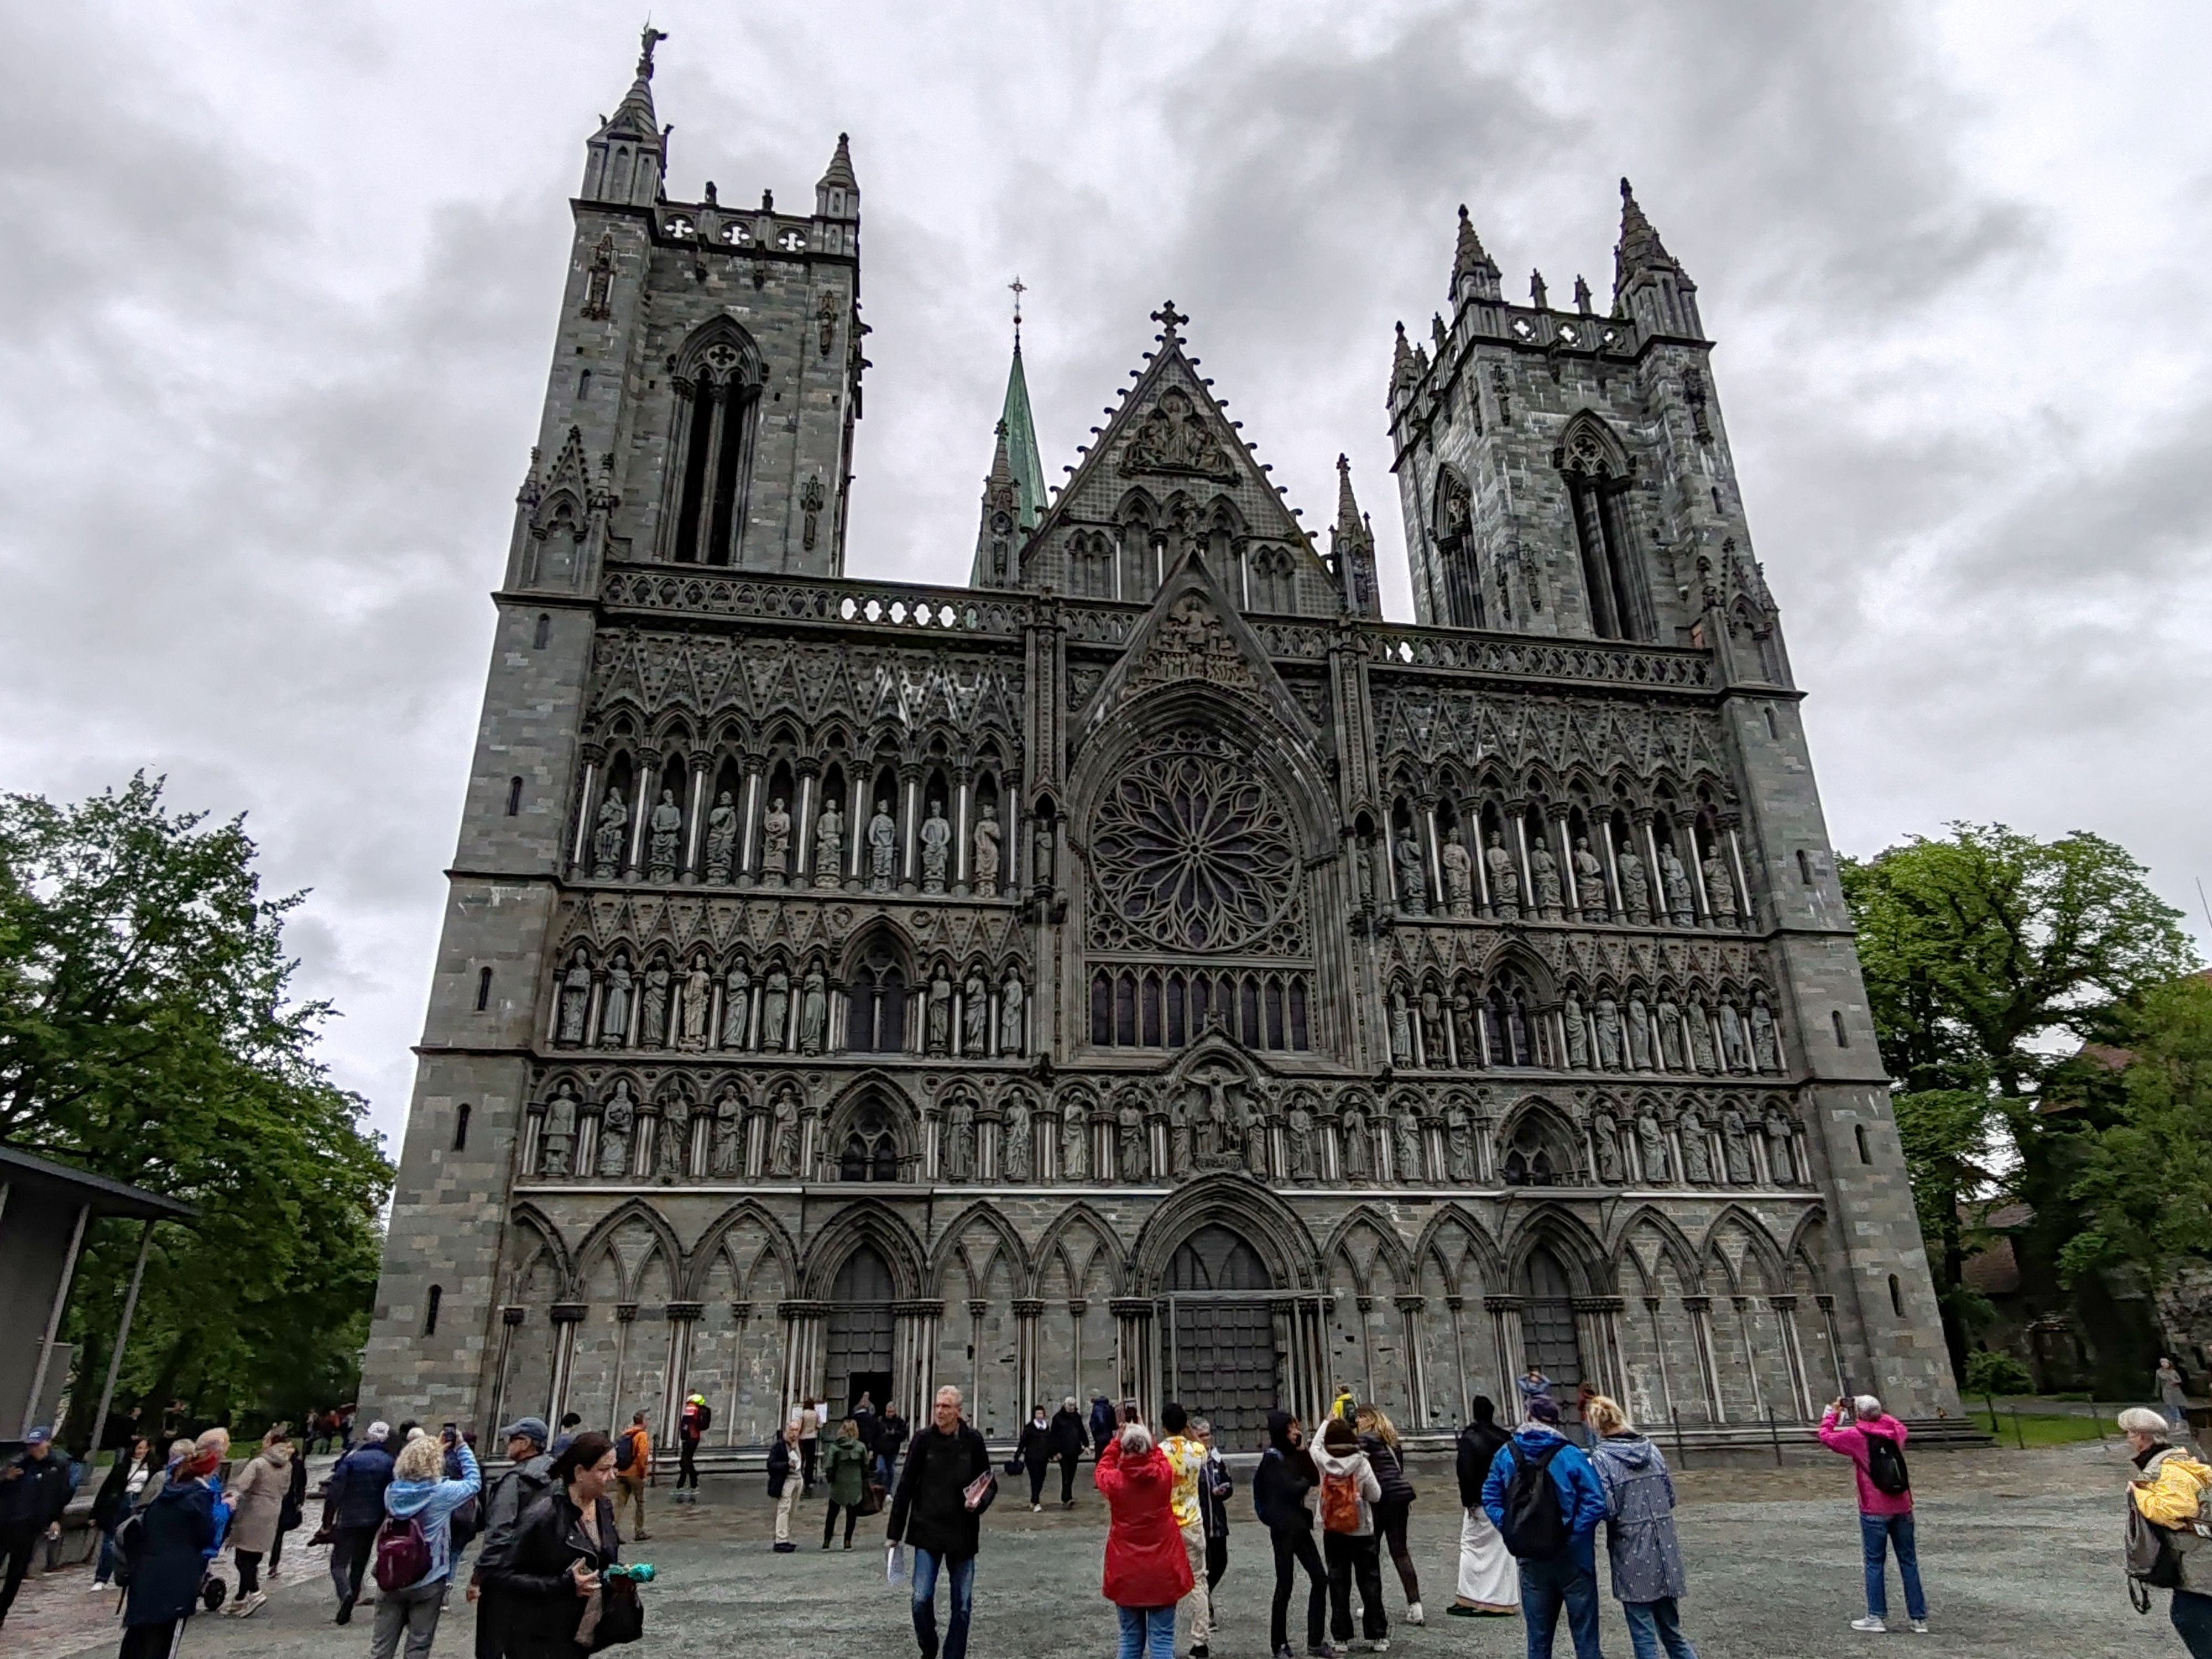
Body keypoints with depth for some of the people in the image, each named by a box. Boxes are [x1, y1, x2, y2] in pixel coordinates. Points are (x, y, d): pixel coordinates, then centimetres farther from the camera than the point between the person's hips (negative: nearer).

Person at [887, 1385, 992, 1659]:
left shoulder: (973, 1441, -4)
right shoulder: (923, 1440, -4)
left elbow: (990, 1483, 6)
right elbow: (905, 1486, -1)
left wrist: (980, 1502, -15)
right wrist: (894, 1533, 0)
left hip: (962, 1533, 1)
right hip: (927, 1531, -1)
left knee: (962, 1604, 6)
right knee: (921, 1598, -5)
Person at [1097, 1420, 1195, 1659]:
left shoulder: (1114, 1481, -13)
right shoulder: (1164, 1475, -12)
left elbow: (1101, 1470, 11)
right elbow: (1160, 1458, 13)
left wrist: (1117, 1441, 17)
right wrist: (1147, 1440, 17)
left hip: (1126, 1574, 0)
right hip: (1163, 1572, 0)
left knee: (1131, 1640, 14)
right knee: (1162, 1640, 5)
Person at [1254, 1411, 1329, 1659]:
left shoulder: (1294, 1455, 12)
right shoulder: (1272, 1459, -12)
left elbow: (1315, 1479, 4)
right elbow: (1292, 1490, -18)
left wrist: (1304, 1450, -3)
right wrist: (1305, 1482, 1)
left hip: (1300, 1525, 8)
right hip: (1283, 1528, -8)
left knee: (1320, 1579, 8)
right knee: (1285, 1585, -1)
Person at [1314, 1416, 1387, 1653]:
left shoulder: (1322, 1462, -9)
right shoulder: (1361, 1463, -15)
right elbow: (1376, 1495, -6)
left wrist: (1328, 1422, 25)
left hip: (1332, 1533, 2)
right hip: (1361, 1532, -2)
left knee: (1338, 1583, 9)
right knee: (1370, 1583, 9)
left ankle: (1341, 1637, 12)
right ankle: (1377, 1636, 12)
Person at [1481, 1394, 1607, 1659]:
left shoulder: (1506, 1454, -1)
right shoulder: (1570, 1455, -12)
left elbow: (1490, 1499, -1)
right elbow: (1595, 1503, -18)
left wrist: (1511, 1532, 0)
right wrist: (1573, 1534, -10)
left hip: (1531, 1560, 3)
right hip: (1571, 1558, -3)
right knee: (1585, 1637, 8)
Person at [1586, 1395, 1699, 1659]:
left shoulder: (1601, 1459, -13)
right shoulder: (1651, 1450, 3)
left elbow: (1607, 1509, -17)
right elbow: (1671, 1497, 9)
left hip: (1632, 1556, -5)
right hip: (1664, 1551, 5)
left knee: (1643, 1633, 6)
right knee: (1670, 1626, 19)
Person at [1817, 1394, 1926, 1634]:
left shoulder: (1856, 1436, -12)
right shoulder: (1895, 1431, 0)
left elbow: (1826, 1436, -1)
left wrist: (1832, 1412, 11)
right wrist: (1878, 1413, 23)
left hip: (1874, 1512, -5)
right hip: (1902, 1508, 5)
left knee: (1875, 1563, 3)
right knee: (1909, 1562, 12)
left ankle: (1877, 1617, 6)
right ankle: (1919, 1618, 16)